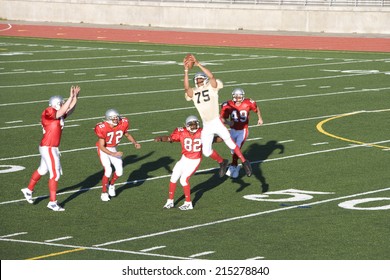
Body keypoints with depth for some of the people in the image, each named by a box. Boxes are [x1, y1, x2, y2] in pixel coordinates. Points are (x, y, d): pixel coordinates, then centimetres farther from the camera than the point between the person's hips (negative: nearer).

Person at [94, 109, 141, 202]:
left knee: (119, 171, 0)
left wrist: (135, 143, -8)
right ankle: (104, 192, 2)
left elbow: (127, 135, 7)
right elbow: (102, 146, -27)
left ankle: (111, 184, 31)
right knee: (108, 171, -17)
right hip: (103, 150, -5)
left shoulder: (122, 124, -15)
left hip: (113, 149, 5)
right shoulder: (102, 128, -29)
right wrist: (113, 154, -36)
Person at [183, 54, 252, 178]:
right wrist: (186, 71, -19)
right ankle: (222, 162, 32)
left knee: (230, 143, -2)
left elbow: (211, 76, -21)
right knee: (206, 152, 7)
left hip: (217, 122, -5)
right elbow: (186, 88, -13)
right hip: (206, 126, 5)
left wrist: (198, 65, -24)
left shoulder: (212, 87, -2)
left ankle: (244, 162, 14)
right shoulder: (194, 93, 7)